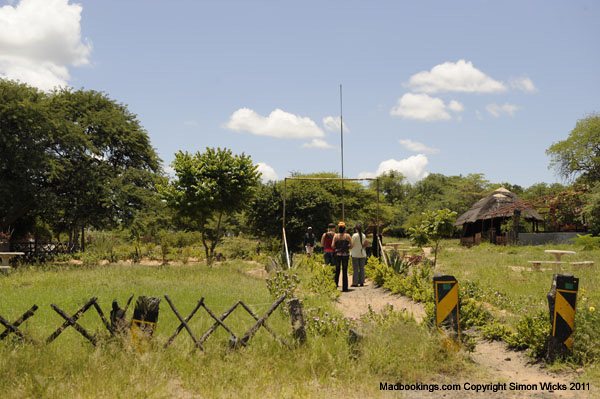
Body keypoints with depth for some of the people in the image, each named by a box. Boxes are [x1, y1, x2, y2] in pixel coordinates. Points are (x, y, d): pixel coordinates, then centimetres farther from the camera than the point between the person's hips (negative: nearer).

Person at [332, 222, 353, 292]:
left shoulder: (336, 236, -2)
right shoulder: (348, 236, -2)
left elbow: (333, 245, -8)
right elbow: (351, 246, -3)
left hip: (337, 254, 0)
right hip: (346, 254, 0)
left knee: (337, 270, 12)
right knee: (345, 271, 4)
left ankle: (335, 285, 10)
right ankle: (344, 288, 3)